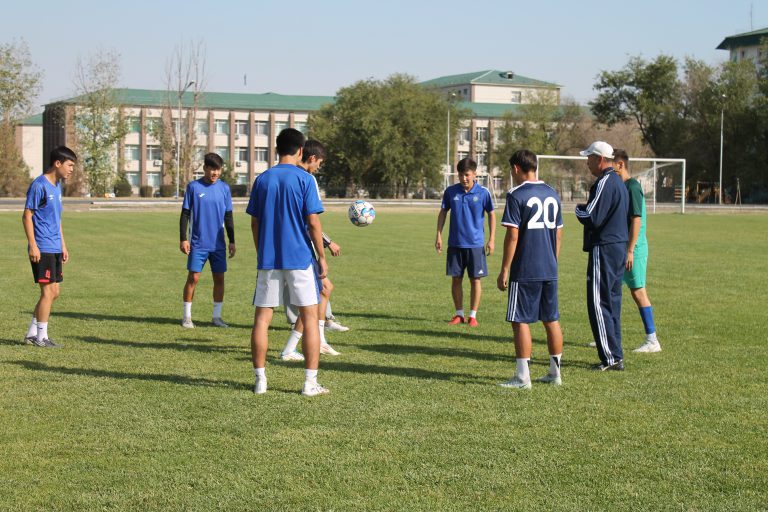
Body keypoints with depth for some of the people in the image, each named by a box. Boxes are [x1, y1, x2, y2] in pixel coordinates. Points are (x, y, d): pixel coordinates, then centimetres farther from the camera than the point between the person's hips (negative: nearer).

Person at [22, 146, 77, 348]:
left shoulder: (57, 186, 15)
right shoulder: (39, 185, -12)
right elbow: (27, 216, -13)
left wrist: (63, 245, 20)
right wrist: (33, 245, -18)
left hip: (55, 248, 9)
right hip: (42, 248, -9)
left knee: (54, 292, 10)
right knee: (48, 291, -7)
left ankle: (32, 334, 17)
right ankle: (41, 337, 2)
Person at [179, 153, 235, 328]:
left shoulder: (224, 188, 5)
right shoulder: (193, 187, -2)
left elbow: (228, 217, 10)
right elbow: (185, 214, 0)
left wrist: (232, 241, 7)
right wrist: (183, 239, -6)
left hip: (218, 244, 3)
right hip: (198, 243, -3)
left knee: (219, 278, 4)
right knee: (193, 278, -3)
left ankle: (217, 316, 14)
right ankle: (187, 317, 7)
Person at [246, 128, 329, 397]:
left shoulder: (262, 179, 7)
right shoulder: (305, 179, -5)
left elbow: (254, 223, 9)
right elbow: (313, 223, -9)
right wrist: (322, 257, -1)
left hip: (268, 260, 3)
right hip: (300, 259, -3)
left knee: (262, 318, 8)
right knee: (310, 317, 4)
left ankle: (260, 380, 7)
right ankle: (310, 382, 2)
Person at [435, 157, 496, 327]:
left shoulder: (483, 192, -6)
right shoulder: (450, 191, -1)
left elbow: (491, 215, 3)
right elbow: (443, 213, 8)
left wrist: (491, 239, -1)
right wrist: (439, 235, 3)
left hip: (475, 244, -2)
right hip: (455, 243, 2)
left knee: (475, 280, 1)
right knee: (456, 279, 6)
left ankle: (473, 315, 12)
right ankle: (459, 314, 18)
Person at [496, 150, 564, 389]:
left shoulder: (516, 195, -10)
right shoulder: (552, 194, 11)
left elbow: (513, 236, -14)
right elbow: (558, 234, 16)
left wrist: (504, 270, -9)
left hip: (525, 271, -7)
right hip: (550, 270, 7)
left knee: (520, 321, -1)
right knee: (551, 320, 13)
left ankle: (522, 376, 0)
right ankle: (555, 373, 18)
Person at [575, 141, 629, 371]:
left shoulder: (605, 183, -16)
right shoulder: (619, 182, 17)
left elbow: (591, 218, -21)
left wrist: (578, 209, -1)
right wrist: (585, 209, 13)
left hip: (604, 250, -10)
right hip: (619, 247, 10)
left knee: (598, 304, -5)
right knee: (612, 302, 14)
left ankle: (611, 357, -5)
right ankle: (616, 356, 18)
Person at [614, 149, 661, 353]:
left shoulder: (632, 187, -15)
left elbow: (636, 220, -20)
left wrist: (630, 250, -22)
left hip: (634, 250, -9)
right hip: (619, 249, 9)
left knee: (638, 292, -5)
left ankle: (652, 341, 1)